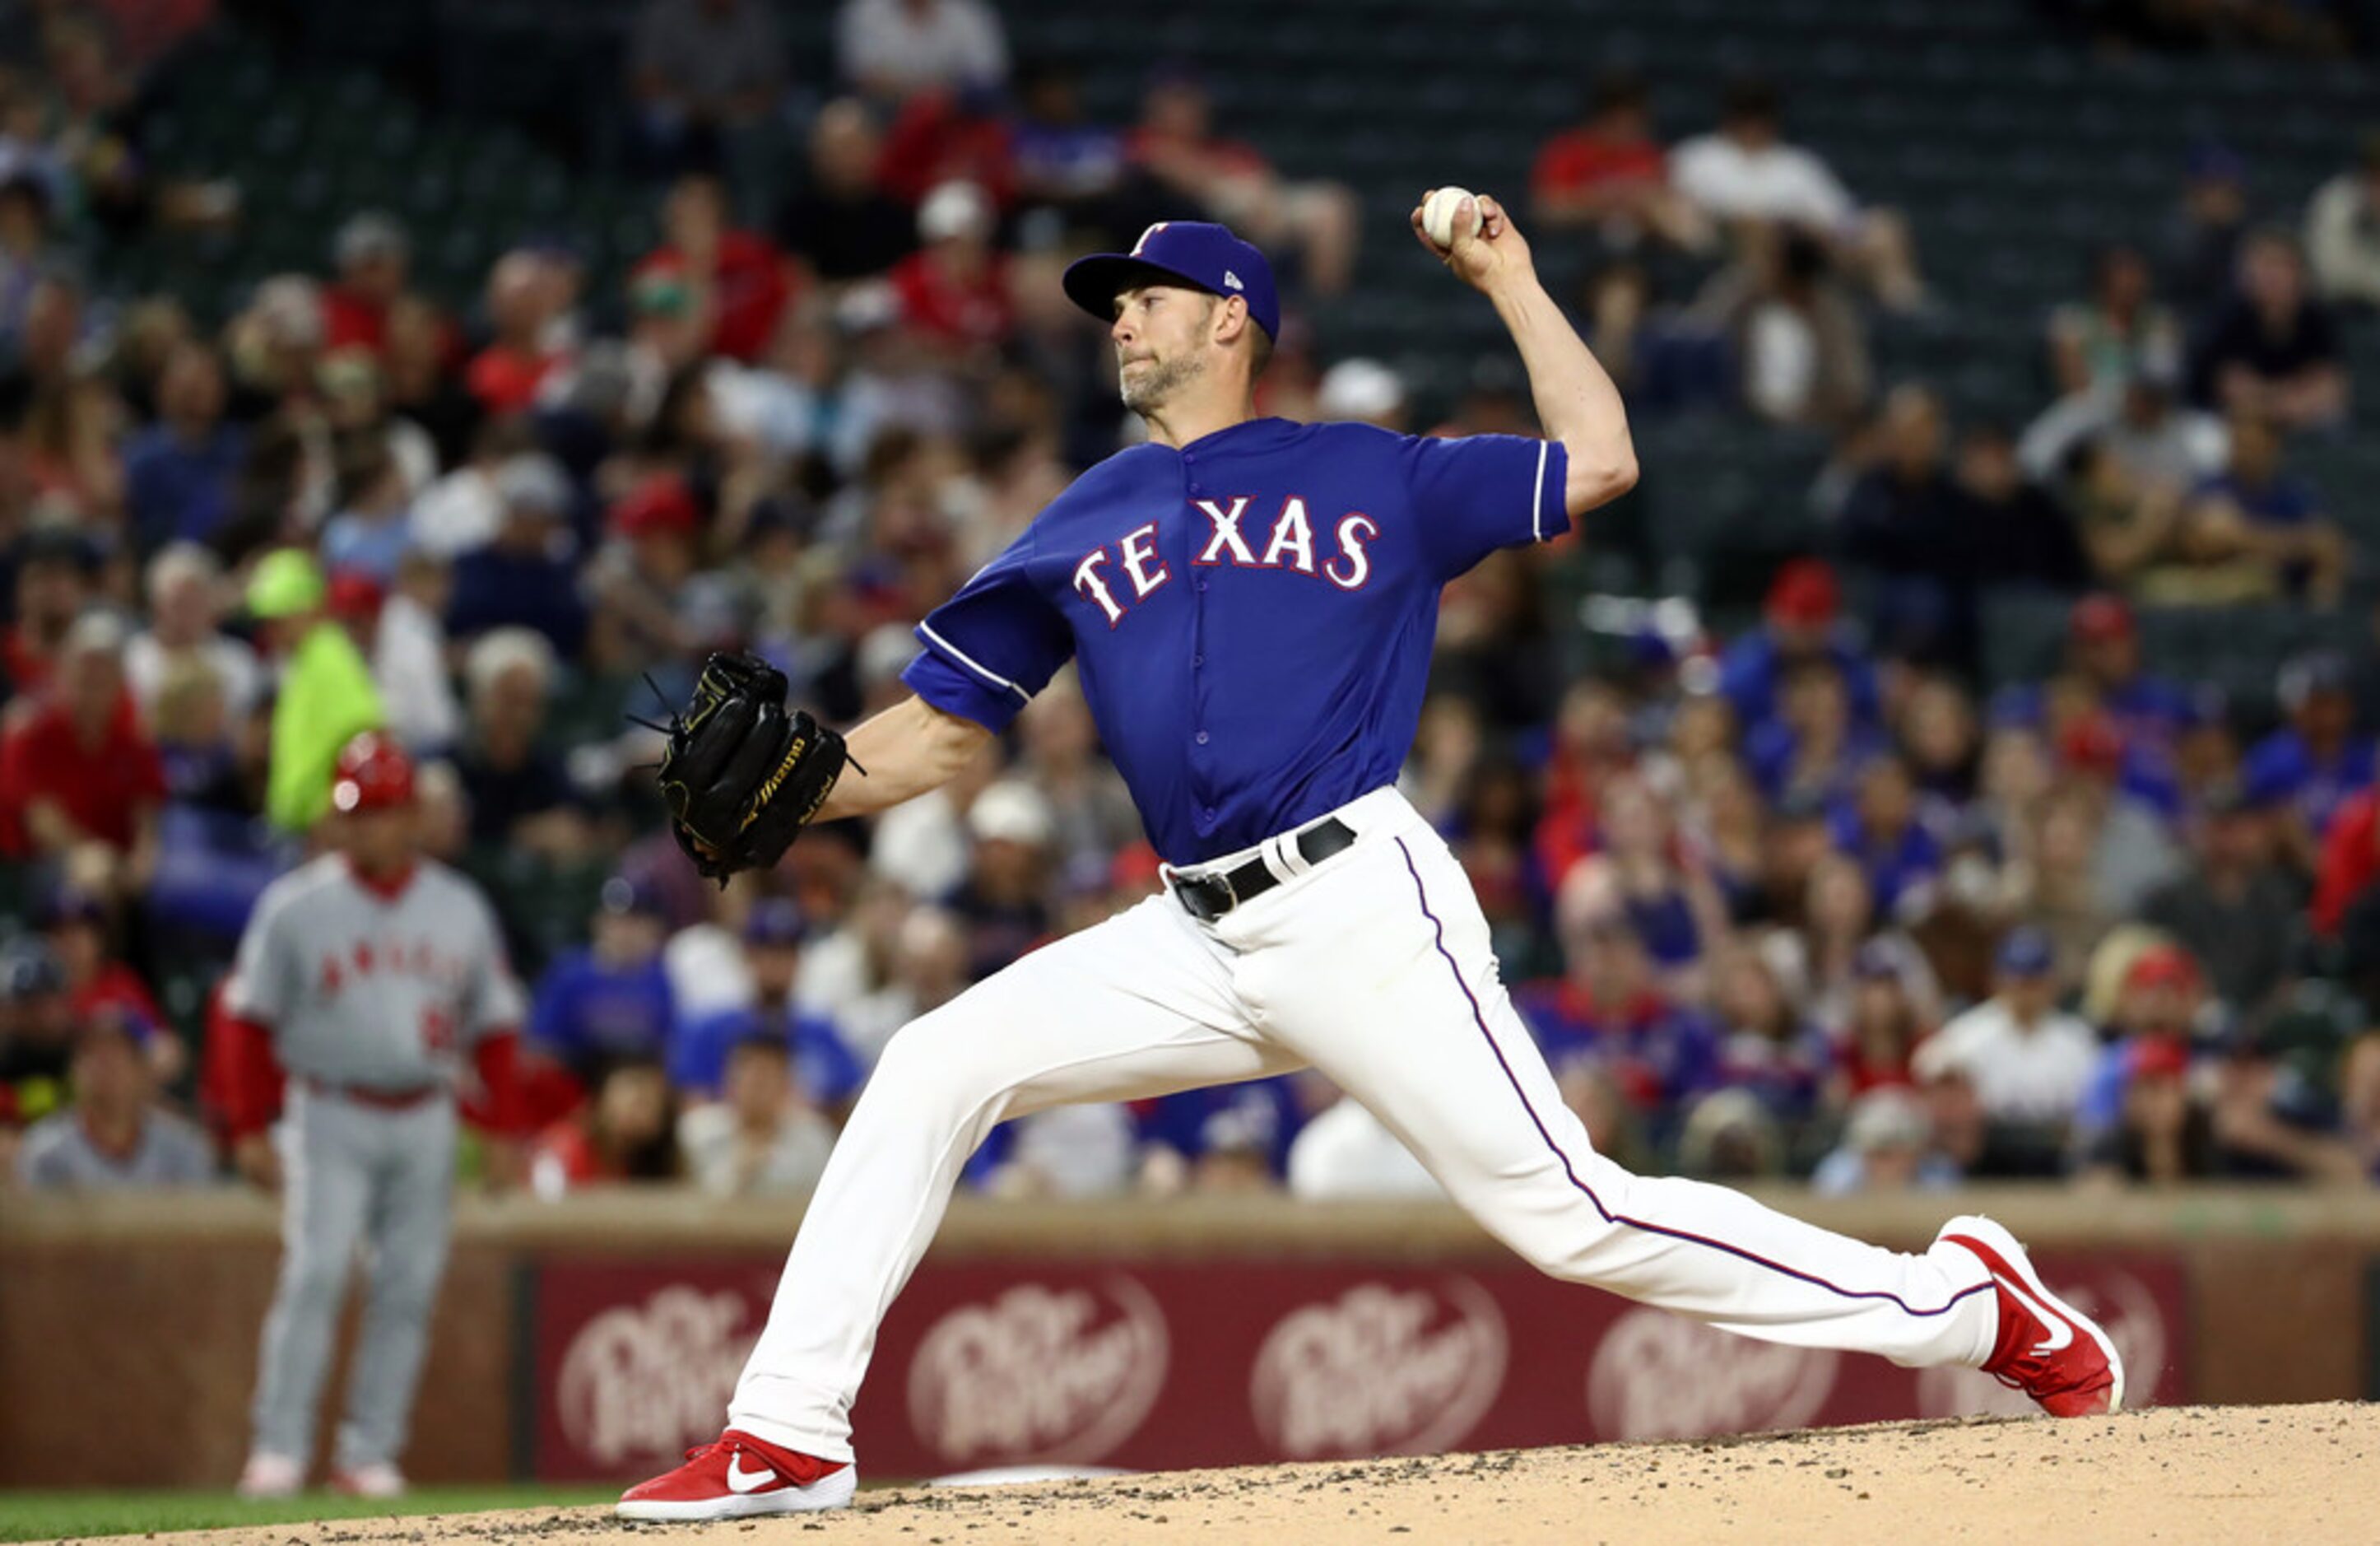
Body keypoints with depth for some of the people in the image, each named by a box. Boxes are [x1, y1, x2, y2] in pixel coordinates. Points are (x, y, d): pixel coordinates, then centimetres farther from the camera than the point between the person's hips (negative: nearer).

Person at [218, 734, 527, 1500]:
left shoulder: (459, 910, 8)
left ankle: (370, 1452, 5)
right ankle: (279, 1448, -10)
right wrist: (248, 1129, -3)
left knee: (409, 1286, 0)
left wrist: (502, 1131, 6)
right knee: (314, 1274, -12)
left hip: (425, 1121, 3)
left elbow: (494, 1025, 13)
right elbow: (251, 1019, 2)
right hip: (331, 1117, -3)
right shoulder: (296, 907, 0)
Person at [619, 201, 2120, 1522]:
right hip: (1198, 945, 5)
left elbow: (1599, 463, 9)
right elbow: (942, 727, 16)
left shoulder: (1374, 476, 9)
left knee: (1570, 1215, -12)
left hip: (1363, 910, -5)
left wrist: (1510, 280, 11)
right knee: (934, 1069, -9)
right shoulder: (1082, 528, 18)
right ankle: (788, 1437, -7)